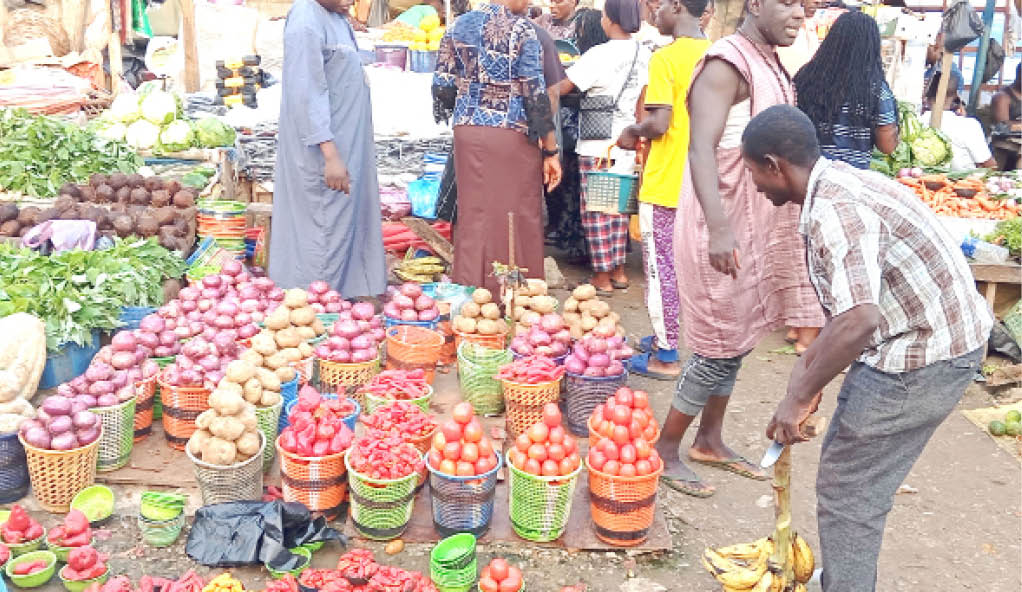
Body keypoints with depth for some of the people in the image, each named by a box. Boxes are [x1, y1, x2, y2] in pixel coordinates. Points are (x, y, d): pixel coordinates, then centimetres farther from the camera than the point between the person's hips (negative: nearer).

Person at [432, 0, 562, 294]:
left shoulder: (458, 26, 8)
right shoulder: (521, 30, -7)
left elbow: (442, 86, 8)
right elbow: (535, 94, -11)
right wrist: (551, 151, -7)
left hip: (467, 132, 5)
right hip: (512, 136, -5)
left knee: (472, 216, 9)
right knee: (517, 219, 4)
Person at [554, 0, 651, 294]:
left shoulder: (599, 55, -16)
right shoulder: (644, 54, 4)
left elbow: (562, 88, -16)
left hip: (597, 146, -6)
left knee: (596, 212, 3)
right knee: (619, 209, 15)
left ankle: (602, 277, 9)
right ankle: (619, 271, 23)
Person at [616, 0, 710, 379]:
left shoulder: (665, 59, -16)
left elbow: (658, 124, -22)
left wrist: (633, 131, -4)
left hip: (665, 183, -7)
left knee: (661, 267, 2)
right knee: (685, 263, 17)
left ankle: (665, 356, 10)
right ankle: (668, 337, 29)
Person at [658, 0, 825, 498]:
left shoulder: (771, 65, 13)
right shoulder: (728, 63, -16)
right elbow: (702, 149, -27)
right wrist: (718, 227, -39)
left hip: (759, 225, 9)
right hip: (724, 227, -9)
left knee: (738, 338, 15)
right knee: (720, 346, -2)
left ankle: (709, 441, 30)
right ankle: (665, 450, 13)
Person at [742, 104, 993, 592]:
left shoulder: (834, 207, -25)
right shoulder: (838, 184, 7)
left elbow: (858, 320, -36)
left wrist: (799, 397, -26)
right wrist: (812, 364, 19)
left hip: (923, 357, -10)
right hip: (931, 334, 10)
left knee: (847, 490, 1)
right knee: (852, 471, 20)